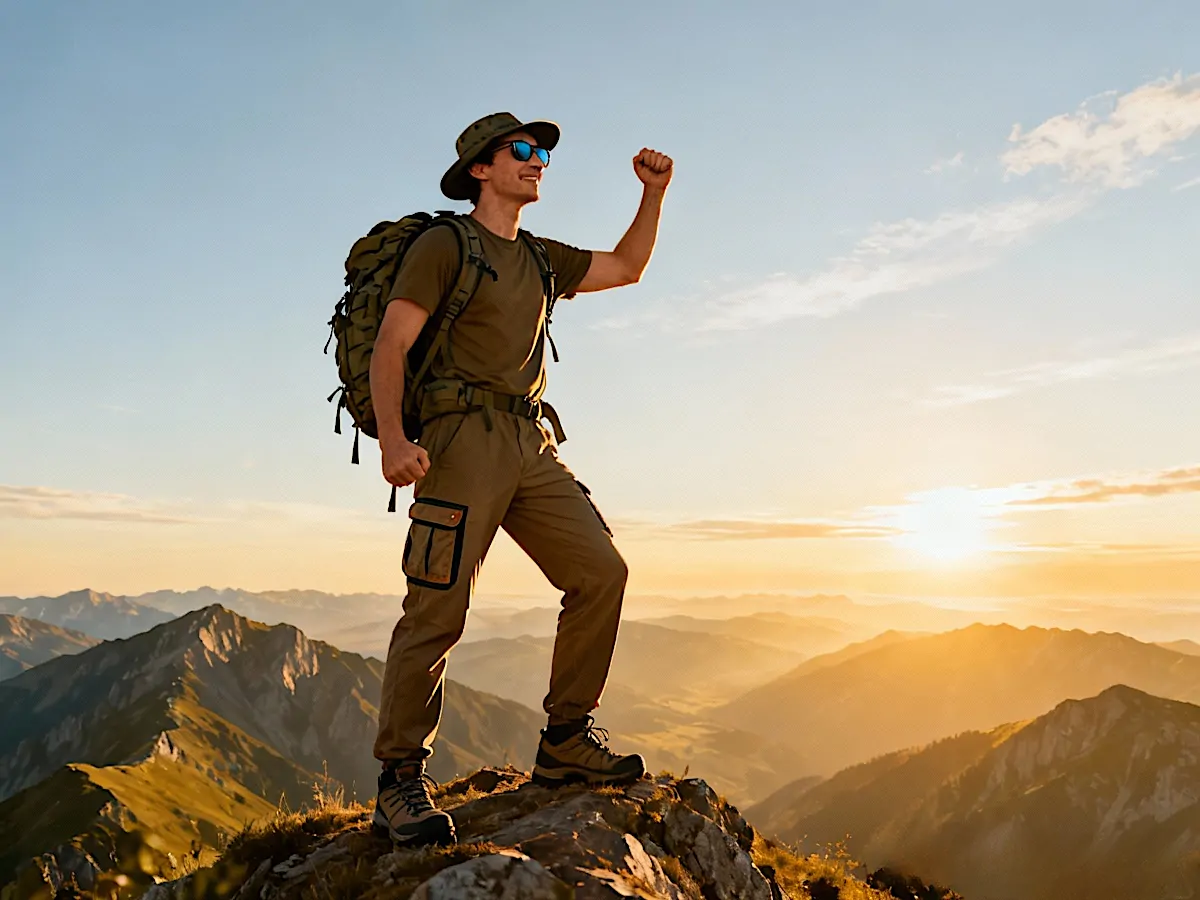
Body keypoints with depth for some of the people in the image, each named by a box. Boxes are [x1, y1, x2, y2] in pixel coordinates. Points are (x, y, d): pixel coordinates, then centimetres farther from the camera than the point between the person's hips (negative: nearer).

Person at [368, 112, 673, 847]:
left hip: (531, 445, 7)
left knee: (601, 572, -4)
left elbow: (626, 267, 32)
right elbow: (390, 346, -8)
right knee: (437, 609, -10)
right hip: (463, 437, -7)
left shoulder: (539, 257, 23)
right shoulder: (443, 246, 2)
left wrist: (654, 194, 19)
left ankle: (566, 744, 7)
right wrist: (392, 435, -24)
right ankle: (401, 781, 3)